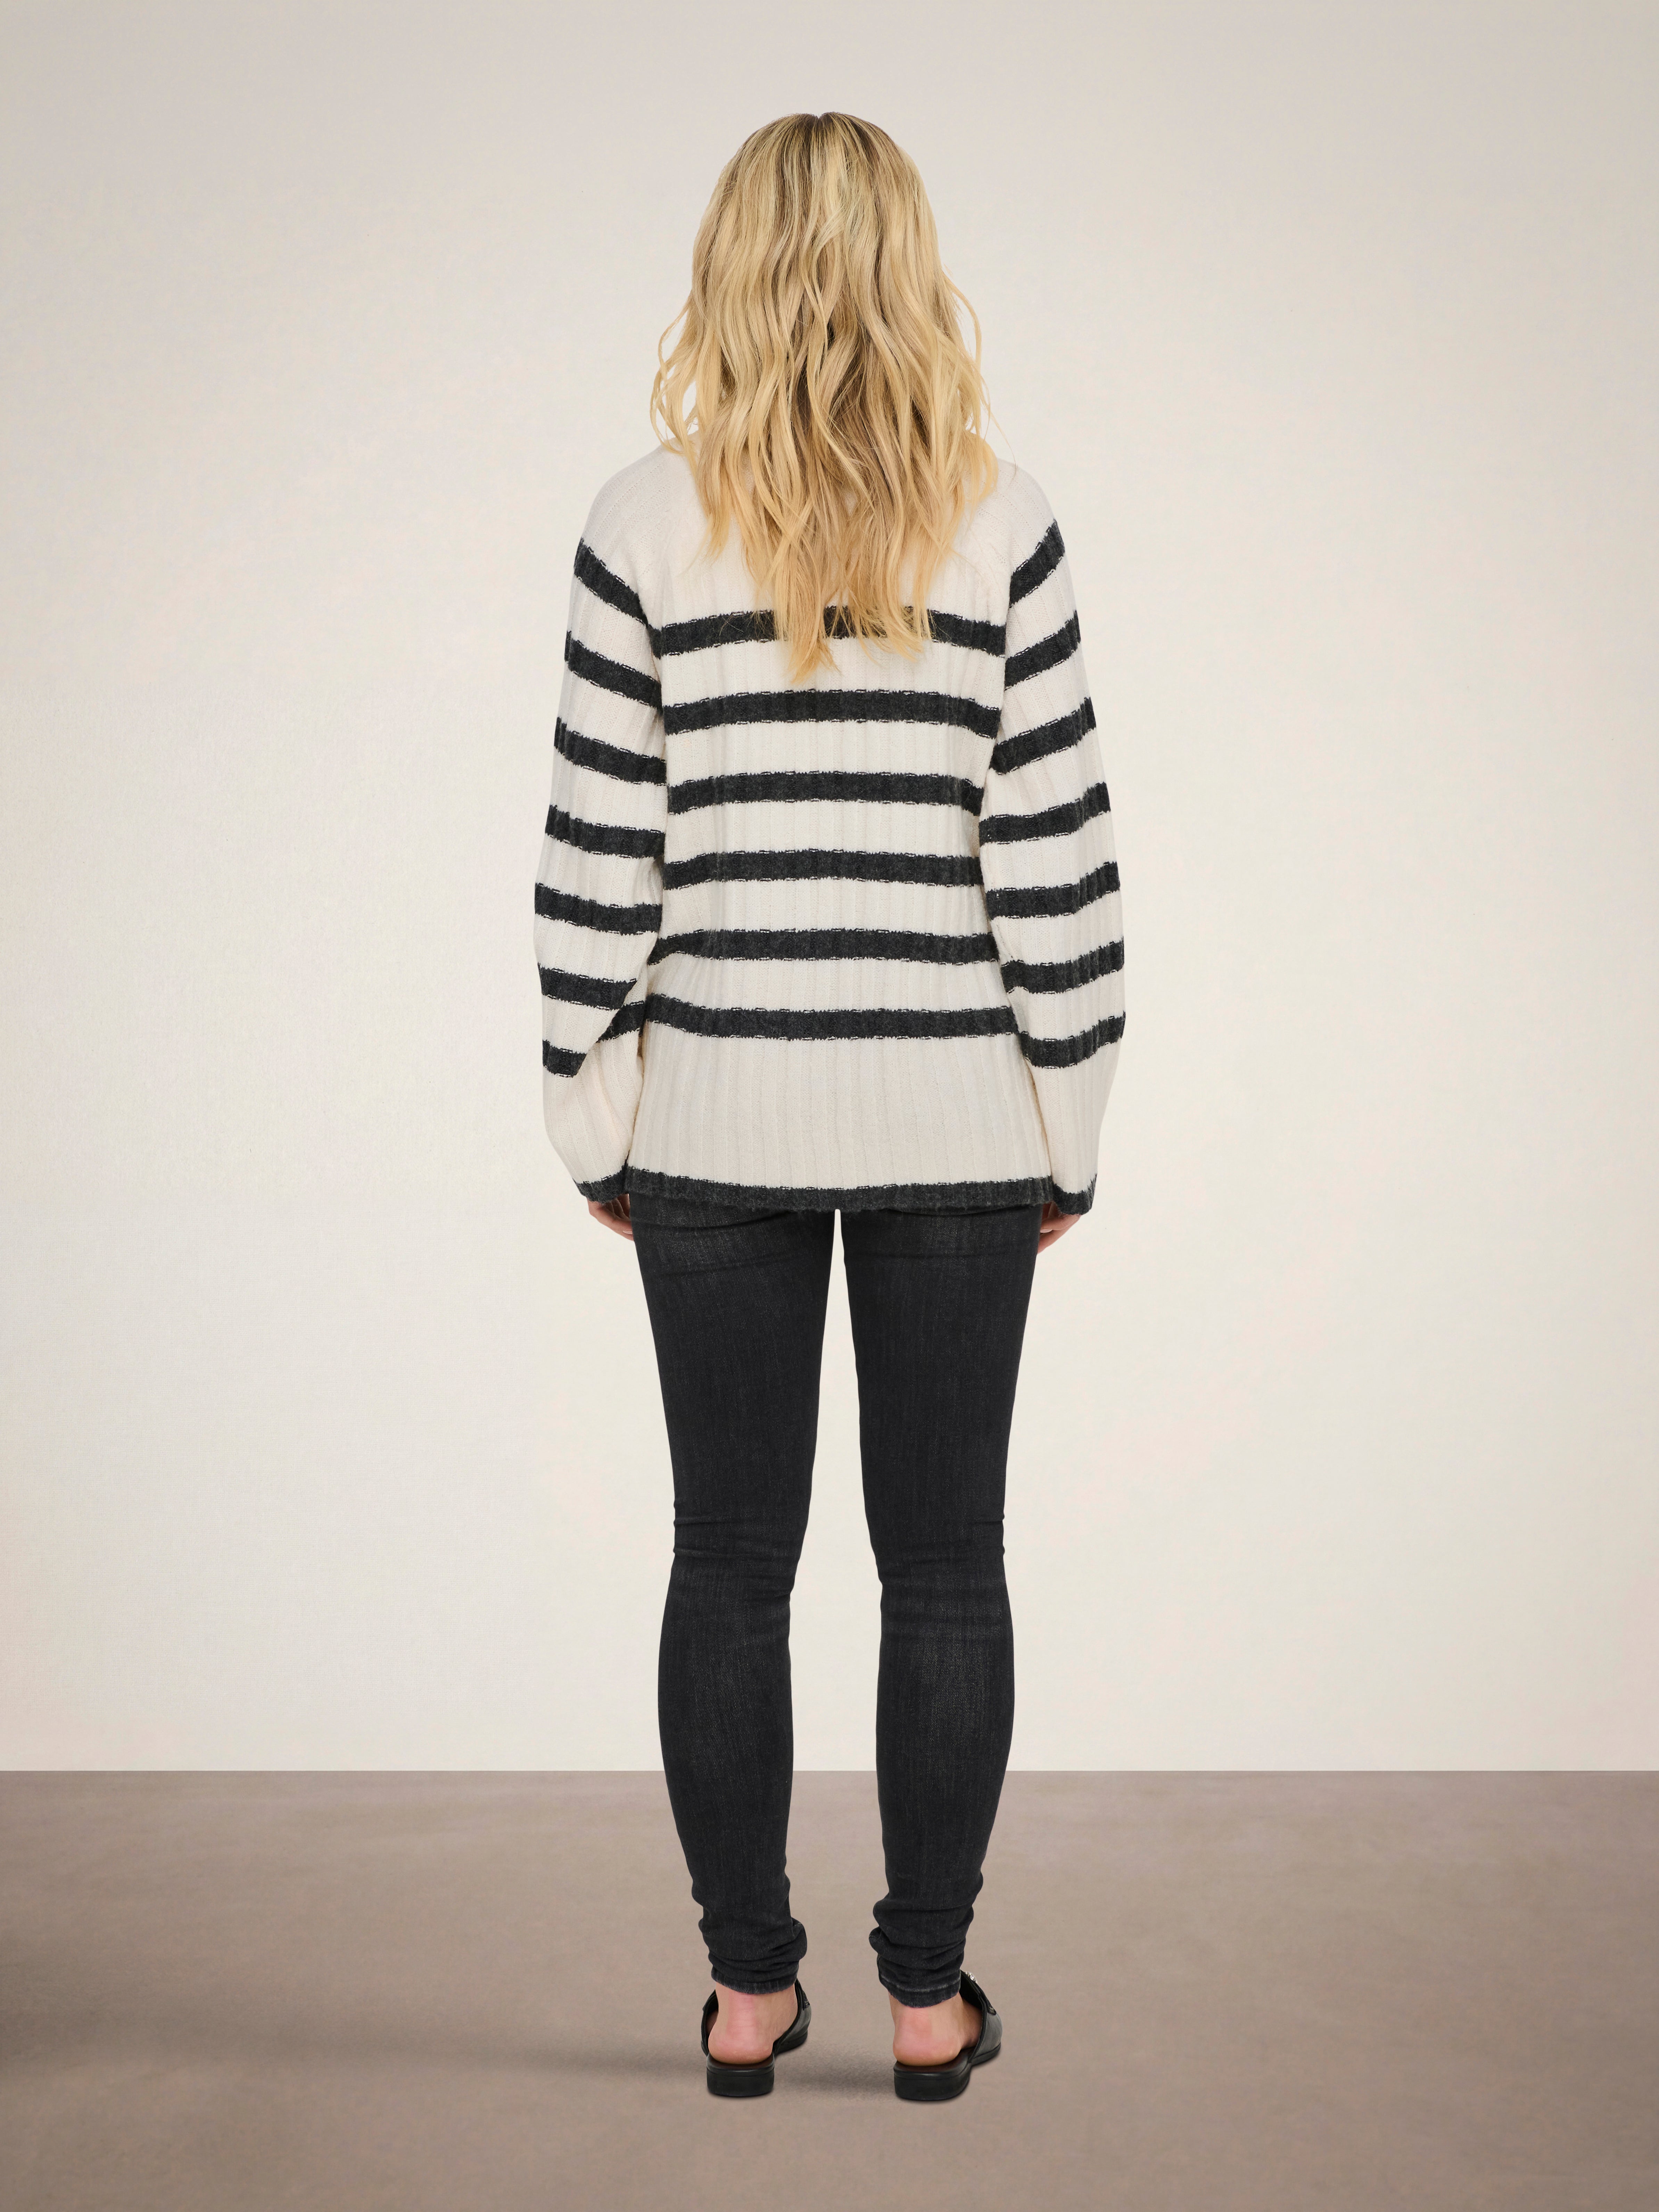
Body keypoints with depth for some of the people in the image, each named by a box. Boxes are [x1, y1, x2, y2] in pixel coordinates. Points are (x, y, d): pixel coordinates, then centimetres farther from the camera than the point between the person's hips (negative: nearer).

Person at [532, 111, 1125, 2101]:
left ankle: (746, 1989, 21)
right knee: (942, 1562, 10)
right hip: (954, 1116, 0)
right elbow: (1055, 843, -3)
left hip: (716, 1115, 0)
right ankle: (929, 1994, 20)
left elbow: (596, 846, -2)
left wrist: (594, 1115, 7)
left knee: (730, 1560, 11)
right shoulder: (998, 522, -2)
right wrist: (1071, 1113, 5)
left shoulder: (645, 522, -1)